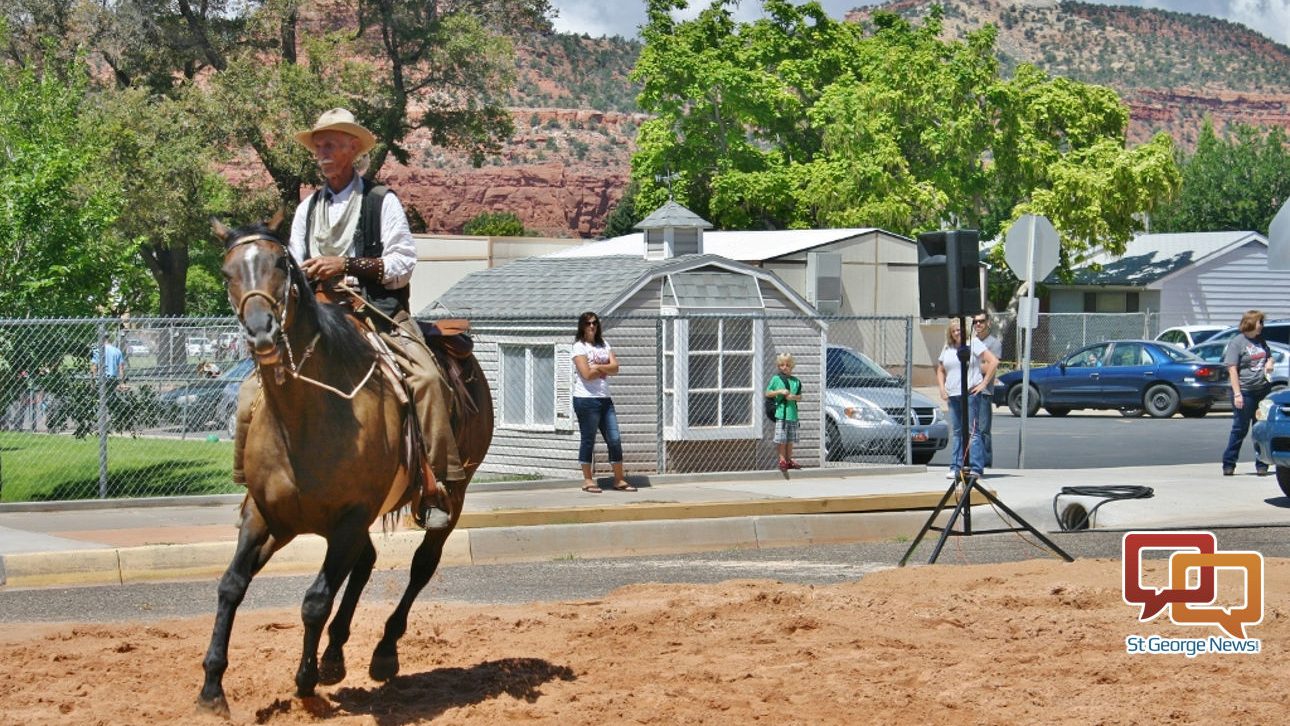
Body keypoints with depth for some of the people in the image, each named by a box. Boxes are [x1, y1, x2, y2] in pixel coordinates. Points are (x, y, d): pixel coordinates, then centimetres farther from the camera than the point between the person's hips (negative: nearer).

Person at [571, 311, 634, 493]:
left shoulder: (604, 345, 15)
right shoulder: (579, 347, -5)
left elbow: (615, 368, 3)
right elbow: (587, 374, -16)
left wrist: (597, 367, -10)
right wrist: (605, 369, -1)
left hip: (605, 399, 6)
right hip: (586, 399, -6)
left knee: (615, 439, 4)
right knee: (588, 440, 0)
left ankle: (619, 480, 10)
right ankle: (588, 480, 9)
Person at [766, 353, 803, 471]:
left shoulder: (796, 381, 12)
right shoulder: (776, 379, 2)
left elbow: (800, 396, 14)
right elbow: (767, 393, 0)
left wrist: (794, 397, -7)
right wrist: (780, 391, -12)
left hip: (792, 414, 4)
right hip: (781, 413, -4)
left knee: (790, 439, 9)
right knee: (782, 439, -7)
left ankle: (789, 460, 16)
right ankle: (782, 460, -2)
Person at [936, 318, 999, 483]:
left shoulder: (974, 343, -2)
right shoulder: (947, 348, 16)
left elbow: (993, 361, -8)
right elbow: (940, 370, 27)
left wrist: (984, 383, -9)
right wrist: (942, 388, 12)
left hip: (970, 393, -6)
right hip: (952, 395, 6)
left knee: (973, 432, -9)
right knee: (957, 432, 8)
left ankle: (976, 468, -13)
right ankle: (956, 468, 10)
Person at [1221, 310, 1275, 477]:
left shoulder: (1261, 341, 13)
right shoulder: (1237, 342, -7)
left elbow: (1269, 355, 30)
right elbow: (1232, 369, -12)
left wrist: (1269, 363, 4)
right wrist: (1237, 394, -18)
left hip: (1263, 390, 6)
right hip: (1245, 392, -6)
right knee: (1240, 429, -2)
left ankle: (1261, 465, 12)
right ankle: (1228, 464, 6)